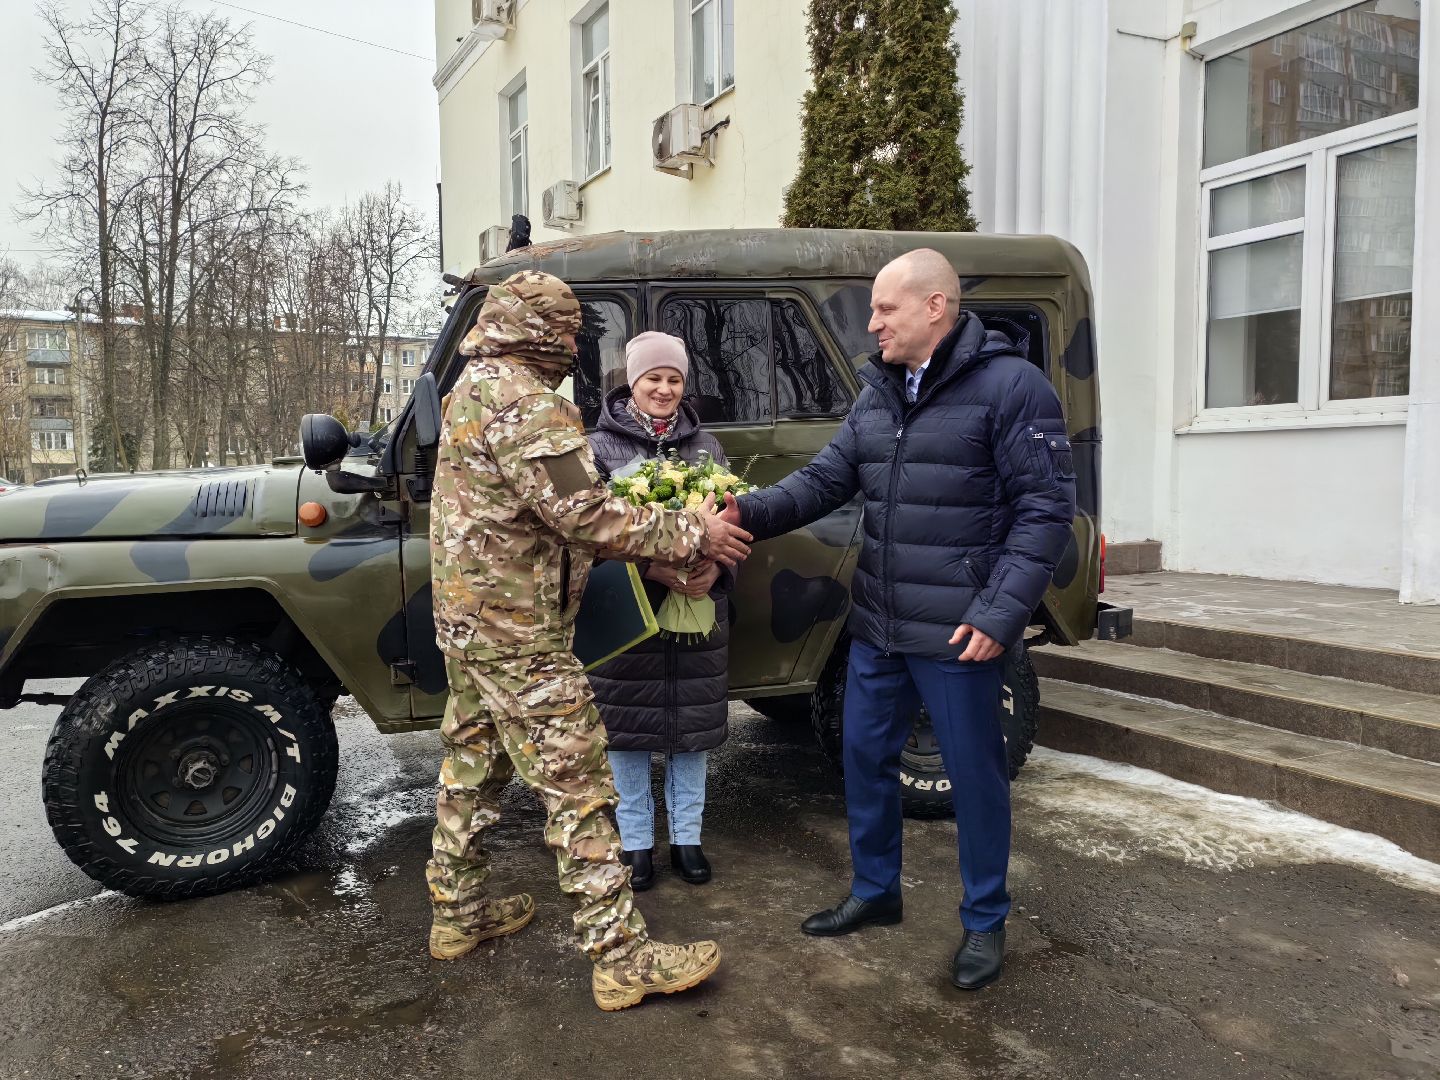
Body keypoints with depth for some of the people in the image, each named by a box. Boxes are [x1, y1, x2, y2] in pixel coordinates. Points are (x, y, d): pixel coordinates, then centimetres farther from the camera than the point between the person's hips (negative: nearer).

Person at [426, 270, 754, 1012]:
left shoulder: (470, 390, 12)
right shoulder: (524, 405, -20)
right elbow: (588, 518, -25)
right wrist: (693, 537, -16)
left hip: (466, 618, 10)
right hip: (519, 635, -10)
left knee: (471, 767, 20)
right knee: (577, 787, -5)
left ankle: (458, 913, 35)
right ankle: (622, 958, 3)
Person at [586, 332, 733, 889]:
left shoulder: (706, 446, 8)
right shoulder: (600, 446, -2)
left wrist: (715, 569, -13)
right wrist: (650, 567, -21)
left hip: (699, 609, 3)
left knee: (692, 725, 10)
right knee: (628, 727, 6)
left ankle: (686, 838, 26)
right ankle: (636, 842, 23)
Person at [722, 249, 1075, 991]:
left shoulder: (1010, 385, -11)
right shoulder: (877, 394, 10)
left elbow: (1046, 508, -13)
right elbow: (824, 479, 7)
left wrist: (1001, 613, -18)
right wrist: (751, 513, -10)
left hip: (956, 634, -7)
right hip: (876, 625, 7)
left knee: (974, 774, 8)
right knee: (865, 755, 16)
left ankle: (985, 921, 29)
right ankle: (874, 891, 37)